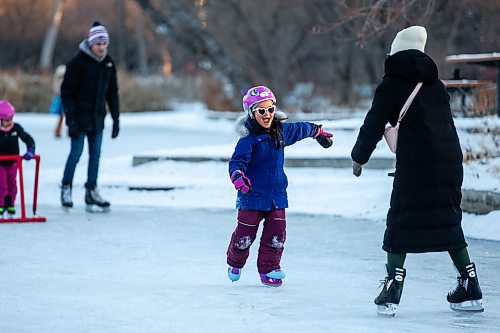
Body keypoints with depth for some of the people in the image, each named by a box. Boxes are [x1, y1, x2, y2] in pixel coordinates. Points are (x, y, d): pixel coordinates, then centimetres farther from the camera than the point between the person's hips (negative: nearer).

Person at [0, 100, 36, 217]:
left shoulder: (16, 128, -15)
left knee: (12, 184, 11)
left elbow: (28, 139, -13)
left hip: (13, 162, 3)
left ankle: (10, 204, 26)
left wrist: (30, 151, -29)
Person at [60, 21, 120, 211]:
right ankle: (66, 188, 11)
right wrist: (71, 120, -16)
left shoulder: (108, 63, 7)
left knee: (95, 154, 5)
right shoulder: (78, 62, -11)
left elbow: (112, 93, 15)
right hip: (80, 116, -5)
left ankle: (91, 192, 9)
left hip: (97, 117, 5)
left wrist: (116, 119, 10)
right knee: (76, 153, -4)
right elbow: (67, 92, -12)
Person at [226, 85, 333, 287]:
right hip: (252, 194, -5)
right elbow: (237, 161, -21)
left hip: (277, 194, 5)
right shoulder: (248, 139, -14)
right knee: (245, 235, 2)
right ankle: (234, 263, 29)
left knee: (276, 235, -2)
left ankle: (268, 269, 14)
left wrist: (318, 132, 45)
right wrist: (237, 176, -43)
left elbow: (300, 130, 27)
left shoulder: (281, 131, 6)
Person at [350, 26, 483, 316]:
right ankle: (470, 291, 15)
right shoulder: (436, 84, 19)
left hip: (415, 164, -5)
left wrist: (359, 157, 16)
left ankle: (391, 294, -6)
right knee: (449, 221, 15)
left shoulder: (392, 85, 2)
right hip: (450, 159, 5)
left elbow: (374, 124, 3)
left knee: (400, 223, 2)